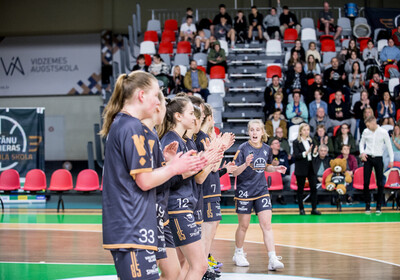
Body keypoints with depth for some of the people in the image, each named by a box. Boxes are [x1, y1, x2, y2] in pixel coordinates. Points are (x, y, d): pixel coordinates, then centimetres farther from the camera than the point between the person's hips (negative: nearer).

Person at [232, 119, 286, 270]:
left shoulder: (267, 149, 2)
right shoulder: (243, 148, -12)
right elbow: (235, 173, -13)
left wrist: (276, 169, -1)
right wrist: (245, 164, -30)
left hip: (262, 191, 3)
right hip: (244, 191, -3)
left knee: (266, 224, -5)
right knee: (244, 225, 9)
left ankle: (273, 259, -9)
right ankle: (238, 254, 31)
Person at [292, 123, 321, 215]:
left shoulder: (311, 141, 12)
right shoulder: (296, 142, -4)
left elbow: (314, 155, 16)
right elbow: (295, 156, -13)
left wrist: (315, 153, -7)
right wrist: (306, 153, -24)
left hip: (311, 167, 4)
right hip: (301, 169, -4)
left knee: (314, 187, -1)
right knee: (300, 189, 3)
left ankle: (314, 209, 4)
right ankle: (301, 209, 11)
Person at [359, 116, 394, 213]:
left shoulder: (383, 132, -6)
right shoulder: (366, 132, 1)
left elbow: (389, 146, 1)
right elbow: (362, 142, 16)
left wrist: (391, 160, 0)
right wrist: (362, 152, -2)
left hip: (378, 158, -2)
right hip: (367, 158, 2)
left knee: (380, 183, 0)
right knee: (366, 182, -2)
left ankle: (379, 205, 9)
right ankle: (367, 204, 8)